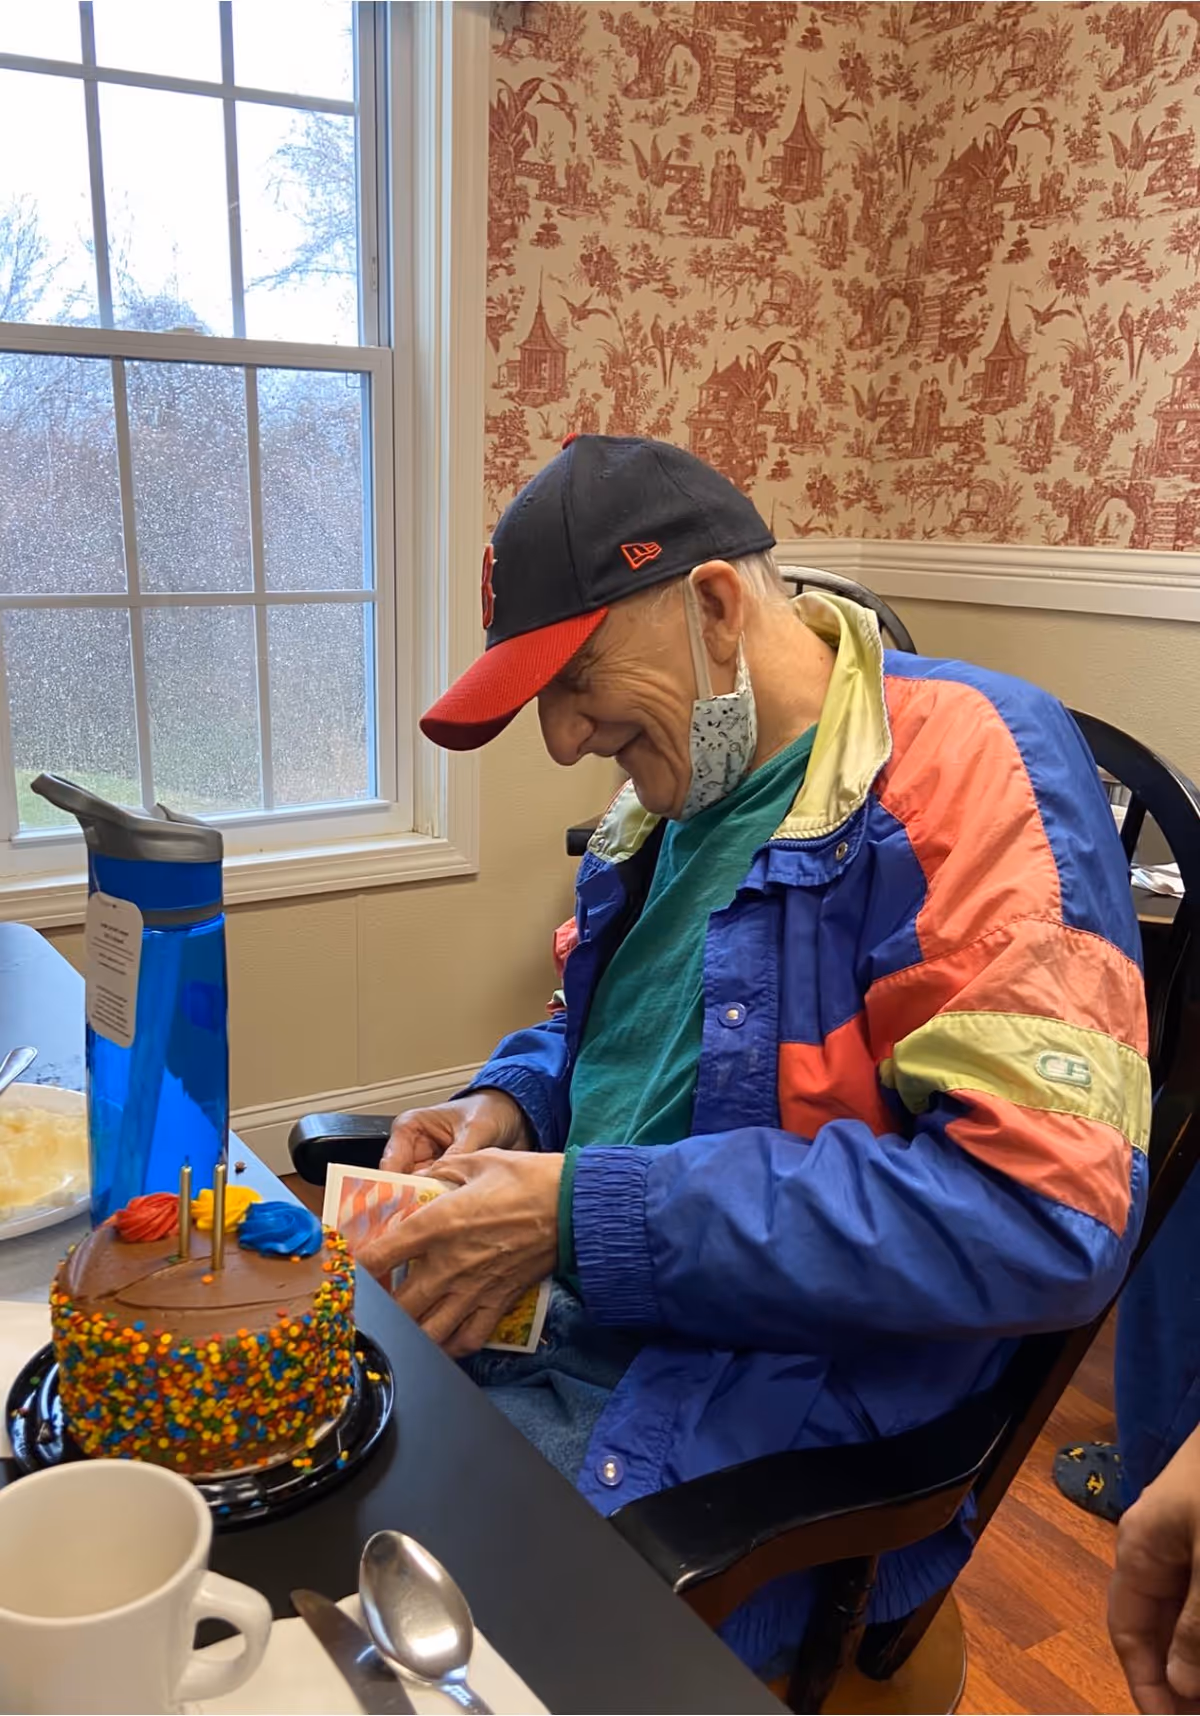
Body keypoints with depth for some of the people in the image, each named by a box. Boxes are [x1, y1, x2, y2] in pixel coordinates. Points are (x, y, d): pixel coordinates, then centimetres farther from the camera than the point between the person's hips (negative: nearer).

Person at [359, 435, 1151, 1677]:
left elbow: (1049, 1216, -26)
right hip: (571, 1331, 8)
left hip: (773, 1410, -7)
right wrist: (508, 1106, -2)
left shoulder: (965, 765, -18)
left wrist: (587, 1216, -25)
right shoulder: (676, 783, 7)